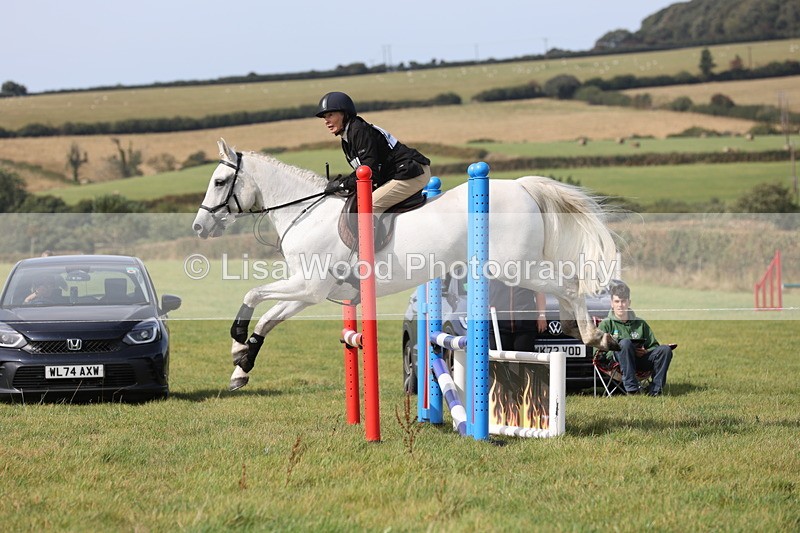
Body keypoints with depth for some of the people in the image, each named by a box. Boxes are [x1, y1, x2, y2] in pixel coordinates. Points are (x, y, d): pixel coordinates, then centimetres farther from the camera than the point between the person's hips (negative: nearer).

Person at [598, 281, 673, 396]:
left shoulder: (640, 323, 23)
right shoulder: (606, 324, 13)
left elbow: (654, 346, 19)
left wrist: (646, 352, -3)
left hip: (640, 360, 3)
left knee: (665, 349, -22)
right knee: (625, 343, -36)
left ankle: (655, 390, -28)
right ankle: (632, 389, -40)